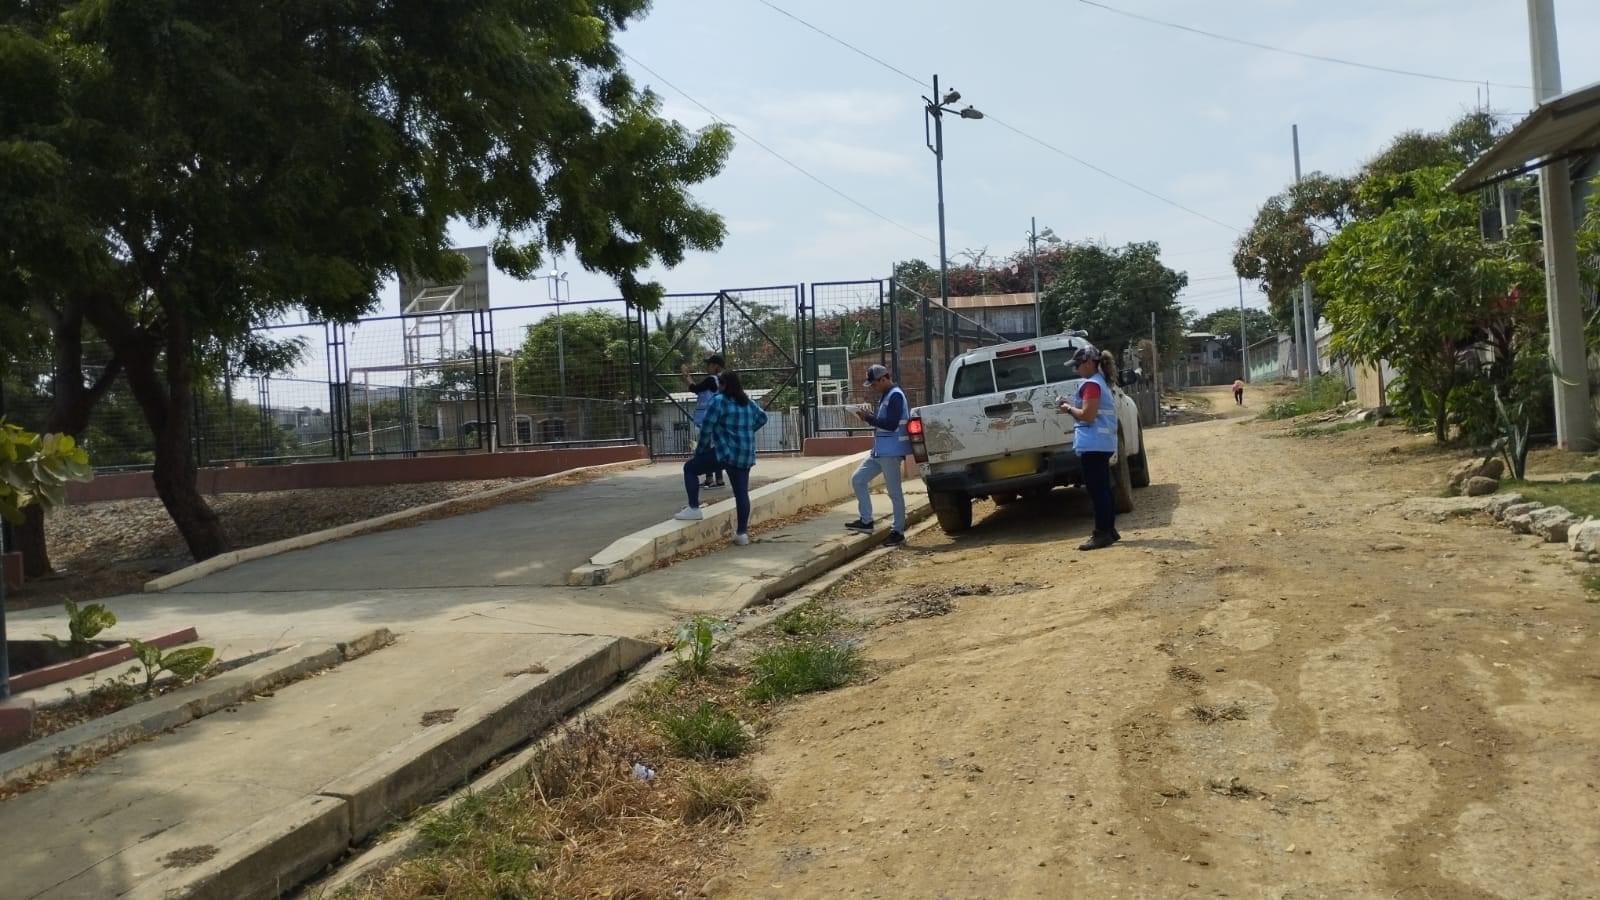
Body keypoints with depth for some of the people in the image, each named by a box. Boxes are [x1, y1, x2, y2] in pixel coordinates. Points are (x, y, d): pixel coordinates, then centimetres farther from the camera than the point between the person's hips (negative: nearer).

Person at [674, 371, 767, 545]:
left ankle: (694, 509, 3)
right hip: (746, 455, 7)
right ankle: (742, 533, 7)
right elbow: (762, 417, 29)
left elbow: (706, 429, -10)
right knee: (742, 492, 9)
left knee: (690, 468, 8)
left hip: (726, 453, -7)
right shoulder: (749, 402, 13)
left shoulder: (718, 401, -8)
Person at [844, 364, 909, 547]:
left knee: (894, 491, -4)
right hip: (879, 450, 11)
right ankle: (866, 521, 11)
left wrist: (868, 417, -17)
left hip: (891, 451, -10)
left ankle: (898, 531, 4)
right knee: (857, 479, 9)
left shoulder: (895, 396, -15)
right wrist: (870, 415, 5)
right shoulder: (886, 396, 16)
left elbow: (891, 424, -24)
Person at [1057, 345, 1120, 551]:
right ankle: (1109, 530, 20)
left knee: (1096, 490, -8)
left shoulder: (1090, 385, -16)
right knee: (1102, 488, 15)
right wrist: (1072, 406, 14)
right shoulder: (1101, 382, 17)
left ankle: (1102, 534, -7)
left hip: (1093, 445, -11)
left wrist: (1069, 409, -6)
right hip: (1101, 443, 11)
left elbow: (1087, 415, -21)